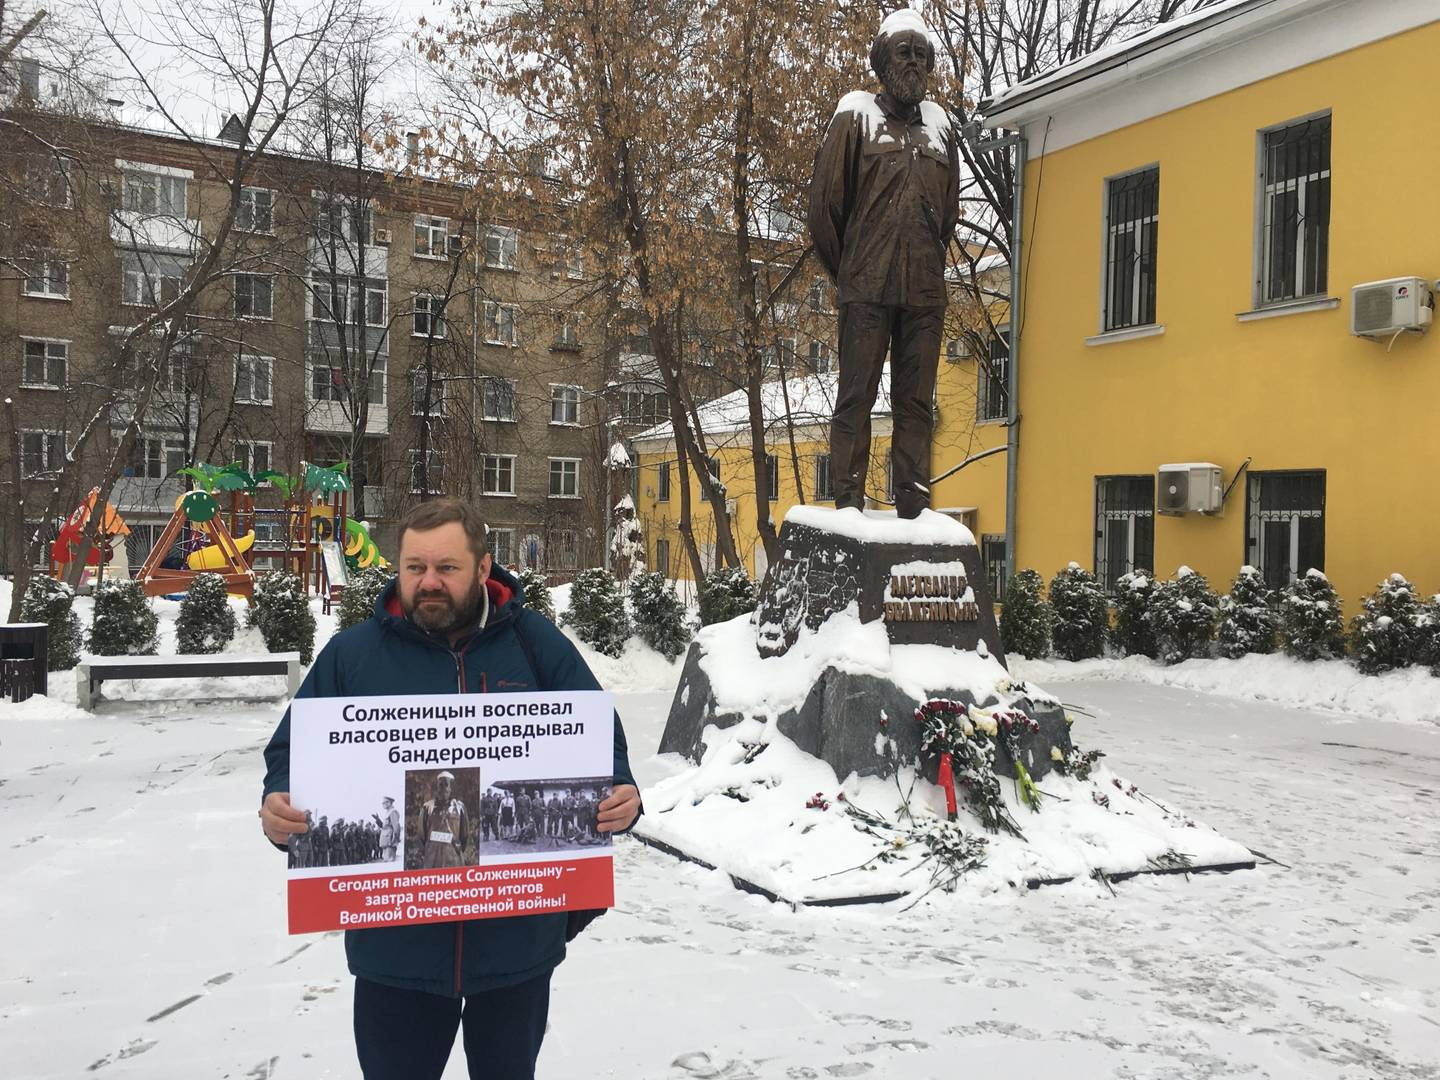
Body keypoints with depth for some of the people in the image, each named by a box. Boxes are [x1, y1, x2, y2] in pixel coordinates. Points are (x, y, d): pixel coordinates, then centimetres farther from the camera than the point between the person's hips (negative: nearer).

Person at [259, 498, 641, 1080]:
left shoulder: (537, 644, -1)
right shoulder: (351, 653, -1)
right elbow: (293, 752, 4)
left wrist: (622, 797, -18)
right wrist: (278, 806, -17)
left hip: (517, 931, 0)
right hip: (396, 940, 0)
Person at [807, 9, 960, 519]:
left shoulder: (940, 127, 18)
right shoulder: (856, 118, 5)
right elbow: (823, 200, 3)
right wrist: (846, 271, 7)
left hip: (925, 291, 4)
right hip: (867, 290, -4)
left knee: (916, 401, 4)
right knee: (856, 397, -4)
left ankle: (913, 505, 8)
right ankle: (848, 502, 0)